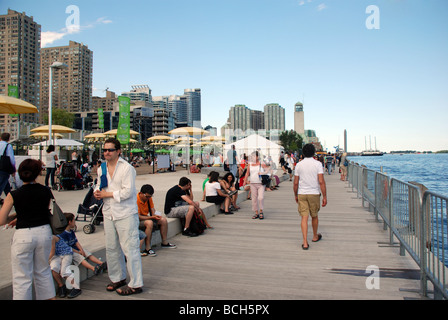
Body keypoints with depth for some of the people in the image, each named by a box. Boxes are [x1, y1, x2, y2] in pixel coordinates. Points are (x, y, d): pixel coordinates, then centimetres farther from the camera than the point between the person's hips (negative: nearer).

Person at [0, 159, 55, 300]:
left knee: (22, 278, 9)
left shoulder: (13, 195, -10)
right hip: (44, 231, 4)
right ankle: (49, 296, 31)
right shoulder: (46, 191, -3)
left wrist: (14, 216, 12)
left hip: (23, 235, -4)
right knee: (43, 272, 22)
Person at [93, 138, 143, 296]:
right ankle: (117, 278, 34)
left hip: (126, 214, -7)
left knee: (130, 249, -4)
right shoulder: (101, 169, 11)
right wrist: (97, 192, -1)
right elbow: (99, 185, 22)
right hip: (109, 213, 8)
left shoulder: (127, 168, -12)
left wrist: (107, 194, -12)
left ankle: (136, 284, 6)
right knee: (111, 248, 17)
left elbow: (127, 191, -18)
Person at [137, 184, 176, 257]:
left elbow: (152, 209, 5)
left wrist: (154, 215, -19)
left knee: (163, 220, -3)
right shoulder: (136, 200, -25)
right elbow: (138, 217, -26)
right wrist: (152, 217, -31)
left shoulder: (148, 198, 0)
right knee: (149, 223, -37)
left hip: (147, 218, 9)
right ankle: (147, 249, -34)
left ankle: (164, 242, 10)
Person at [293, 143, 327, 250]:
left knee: (304, 217, 0)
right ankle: (315, 236, 37)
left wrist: (296, 195, 14)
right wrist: (324, 197, -7)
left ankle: (305, 242, -6)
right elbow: (321, 182, -12)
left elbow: (296, 183, 2)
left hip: (302, 194, 1)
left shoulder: (299, 165, 1)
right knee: (314, 216, 18)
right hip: (314, 193, -1)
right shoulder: (317, 164, -6)